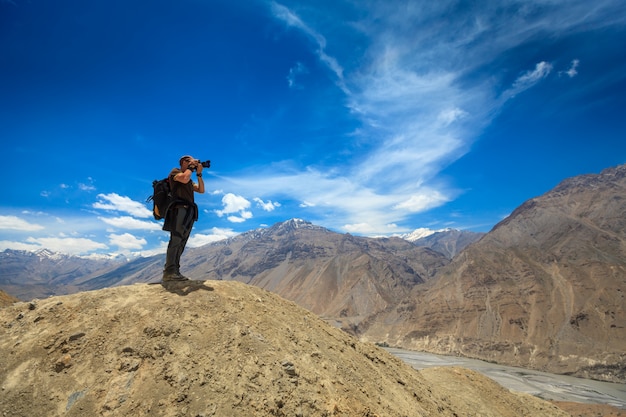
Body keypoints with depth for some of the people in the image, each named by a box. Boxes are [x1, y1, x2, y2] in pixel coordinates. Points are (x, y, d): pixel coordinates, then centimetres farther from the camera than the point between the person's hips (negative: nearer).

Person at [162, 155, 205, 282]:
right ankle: (169, 272, -23)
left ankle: (175, 272, 1)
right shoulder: (175, 171, 6)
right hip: (179, 209, -9)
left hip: (188, 212, 9)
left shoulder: (190, 181, 29)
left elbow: (201, 190, 17)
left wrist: (199, 174, 11)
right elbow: (184, 179, -16)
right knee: (176, 240, -18)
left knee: (181, 244, 2)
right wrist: (192, 167, -1)